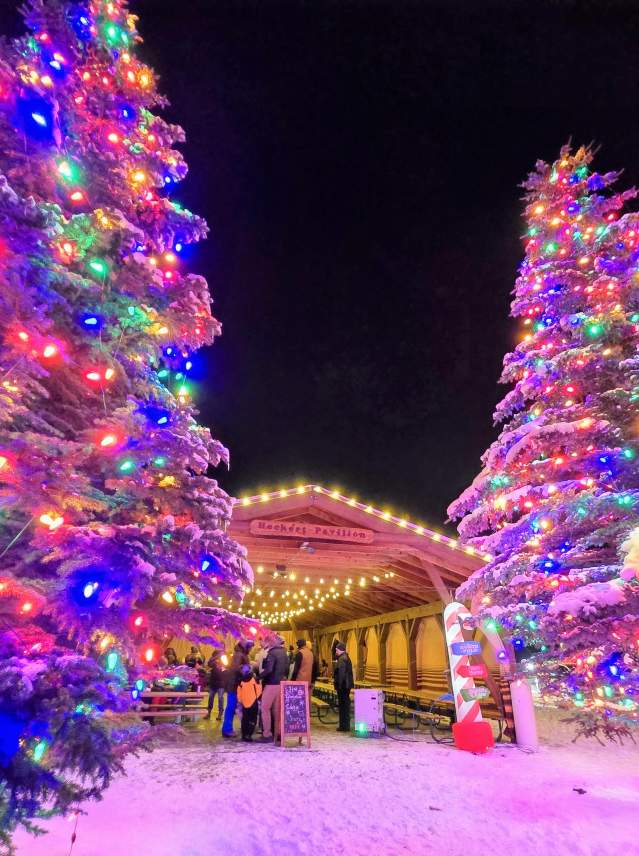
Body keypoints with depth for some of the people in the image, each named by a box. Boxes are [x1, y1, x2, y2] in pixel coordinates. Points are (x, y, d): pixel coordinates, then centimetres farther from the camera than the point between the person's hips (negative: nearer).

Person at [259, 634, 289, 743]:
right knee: (277, 709, 14)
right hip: (281, 683, 8)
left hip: (271, 684, -8)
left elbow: (268, 669, -23)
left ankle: (267, 734, -1)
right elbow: (287, 670, 15)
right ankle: (277, 732, 18)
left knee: (265, 708, 0)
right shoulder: (284, 653, 10)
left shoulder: (272, 653, -14)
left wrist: (258, 677, -14)